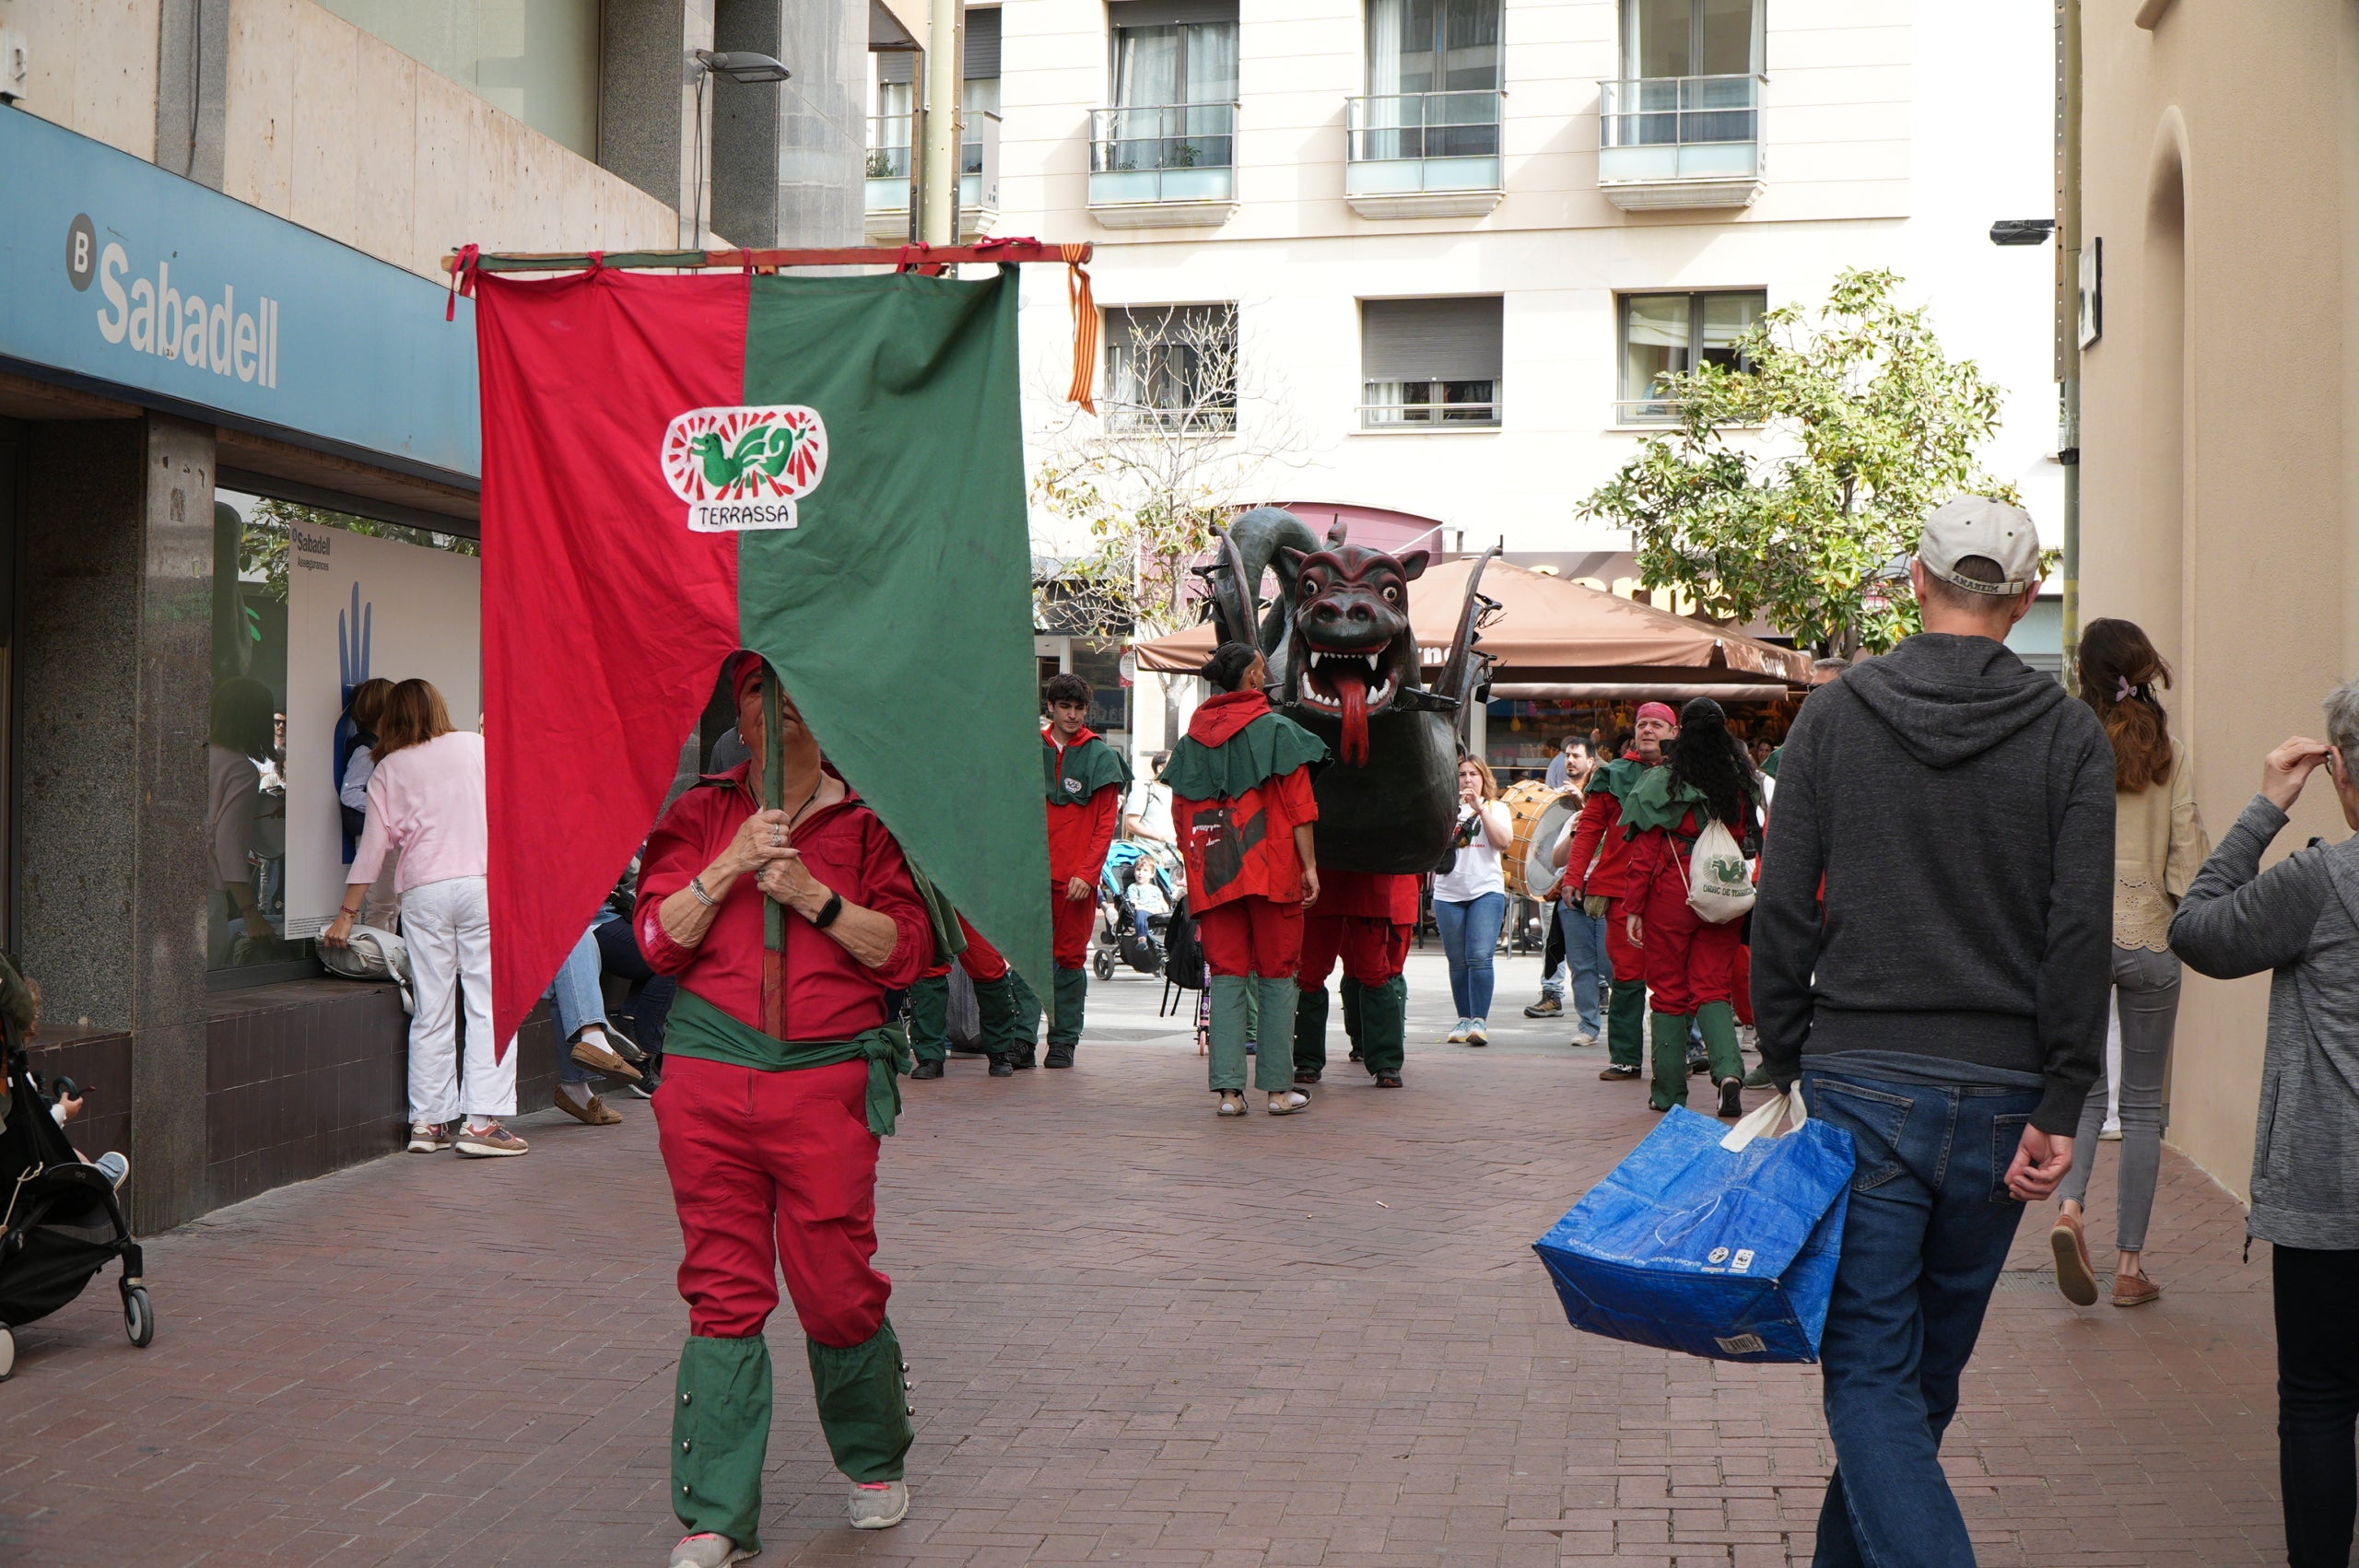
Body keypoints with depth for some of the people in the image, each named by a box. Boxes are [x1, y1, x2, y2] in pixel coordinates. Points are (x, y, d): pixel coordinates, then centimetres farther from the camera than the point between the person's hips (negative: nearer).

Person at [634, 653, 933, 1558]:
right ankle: (715, 1519, 7)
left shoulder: (864, 821, 7)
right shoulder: (700, 817, 11)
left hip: (828, 1081, -1)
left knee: (838, 1293, -1)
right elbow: (659, 939, 2)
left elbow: (906, 950, 0)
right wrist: (730, 867, -11)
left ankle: (875, 1464, 26)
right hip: (709, 1076, 1)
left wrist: (813, 895, -12)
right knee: (723, 1296, 1)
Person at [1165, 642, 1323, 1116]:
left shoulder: (1193, 737, 9)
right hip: (1270, 865, -3)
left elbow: (1181, 812, 11)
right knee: (1277, 976, 4)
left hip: (1212, 873, 3)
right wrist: (1309, 865, -4)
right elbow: (1298, 804, -6)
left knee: (1226, 976, 5)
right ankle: (1279, 1088, 4)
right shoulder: (1276, 729, -3)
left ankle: (1228, 1089, -2)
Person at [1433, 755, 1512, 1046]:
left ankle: (1480, 1021, -14)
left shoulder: (1496, 809, 10)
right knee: (1458, 962, 5)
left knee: (1480, 957, -14)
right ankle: (1464, 1020, 13)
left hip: (1486, 891, -2)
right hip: (1448, 893, 2)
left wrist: (1481, 809, -11)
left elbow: (1504, 842, -6)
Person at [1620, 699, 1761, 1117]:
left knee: (1669, 992, 7)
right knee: (1713, 989, 7)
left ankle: (1670, 1093, 10)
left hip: (1670, 897, -3)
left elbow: (1643, 852, -6)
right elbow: (1753, 844, 7)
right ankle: (1728, 1070, -17)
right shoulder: (1743, 785, 4)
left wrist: (1633, 909, -3)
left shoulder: (1661, 784, -6)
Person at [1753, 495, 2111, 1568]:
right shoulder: (2070, 736, -1)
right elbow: (2081, 935, -6)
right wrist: (2059, 1109, -4)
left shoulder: (1834, 716, -1)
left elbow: (1782, 909, -2)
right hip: (1999, 1093, 2)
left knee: (1870, 1369, 0)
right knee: (1929, 1367, 17)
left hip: (1861, 1084, -2)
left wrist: (1784, 1067, 6)